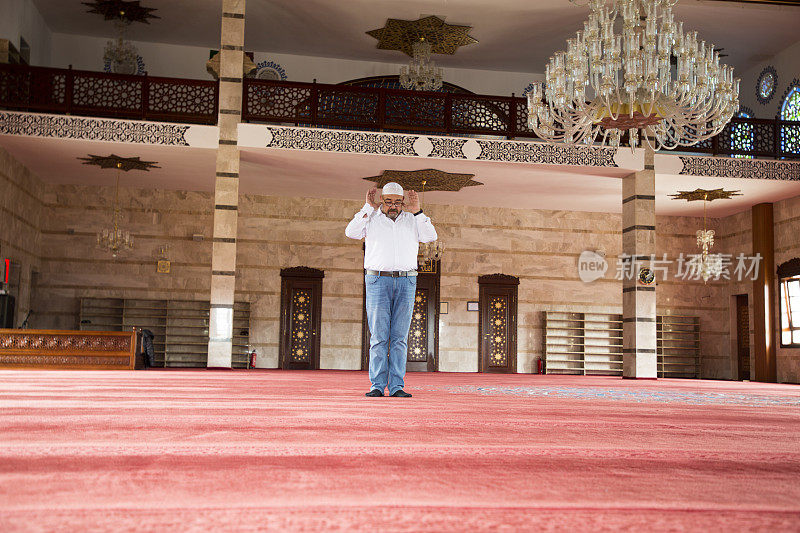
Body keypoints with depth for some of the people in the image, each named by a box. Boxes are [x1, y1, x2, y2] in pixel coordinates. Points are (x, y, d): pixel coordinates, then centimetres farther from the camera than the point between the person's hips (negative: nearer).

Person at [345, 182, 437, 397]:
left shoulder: (412, 220, 14)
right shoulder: (371, 218, 8)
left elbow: (431, 237, 0)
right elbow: (351, 232, -8)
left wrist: (416, 211, -4)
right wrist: (369, 208, -6)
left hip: (406, 283, 2)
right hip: (378, 281, -2)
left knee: (400, 337, 0)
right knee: (379, 337, -5)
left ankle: (397, 386, 1)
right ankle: (377, 385, -2)